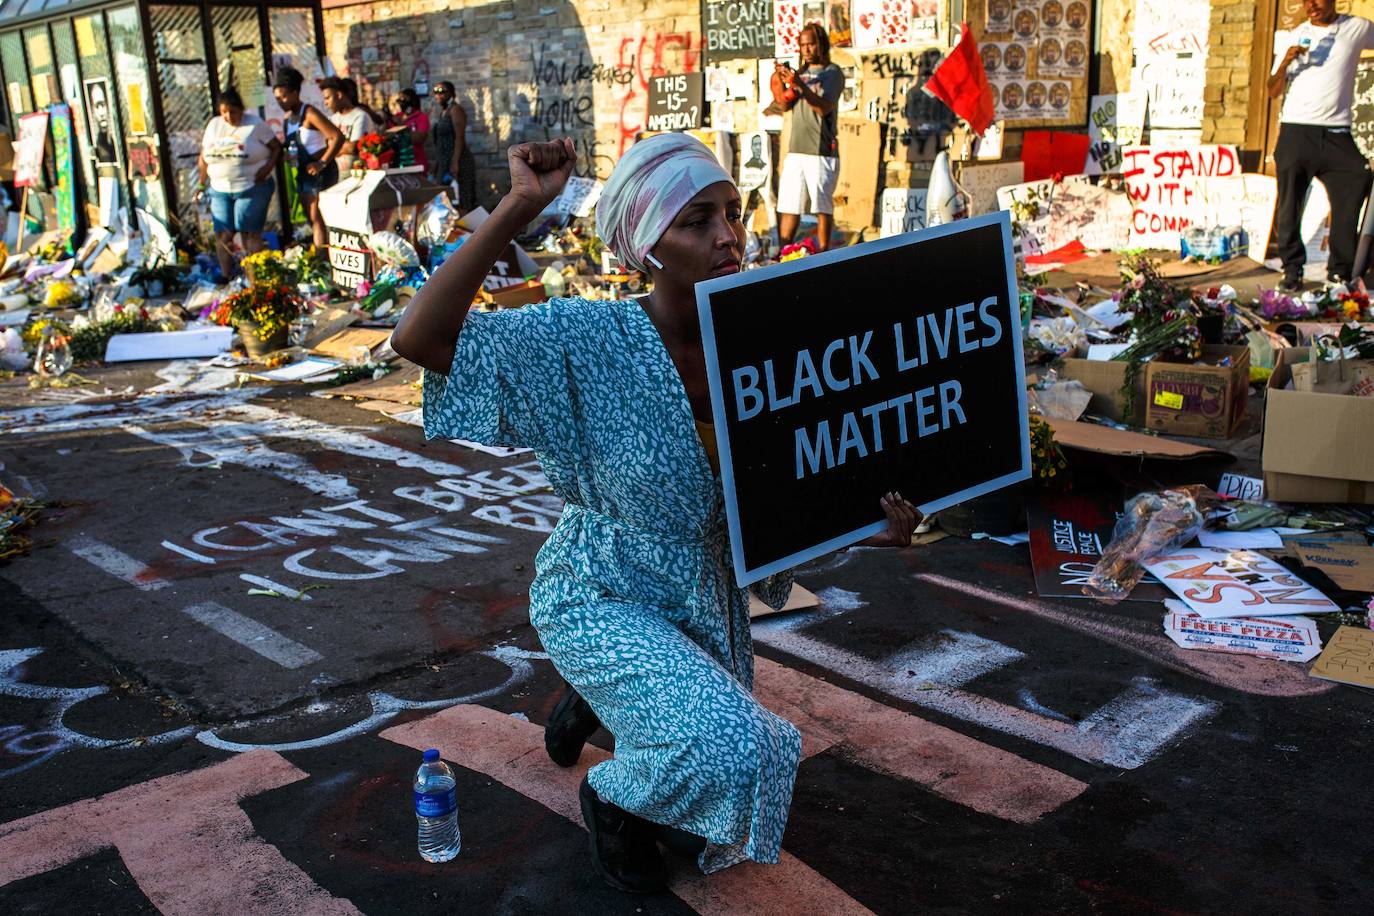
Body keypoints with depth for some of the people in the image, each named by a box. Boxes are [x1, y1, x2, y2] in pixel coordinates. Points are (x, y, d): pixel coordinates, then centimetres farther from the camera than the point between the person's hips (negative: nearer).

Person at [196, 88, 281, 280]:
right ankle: (226, 278, 11)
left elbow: (277, 147, -3)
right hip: (219, 190, 4)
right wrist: (202, 184, 9)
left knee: (250, 233, -7)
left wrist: (268, 167, -18)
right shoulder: (214, 125, 10)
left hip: (252, 188, -4)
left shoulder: (255, 124, -3)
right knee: (223, 235, 2)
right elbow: (204, 157, 14)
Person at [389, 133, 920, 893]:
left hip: (710, 602, 5)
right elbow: (417, 339, -37)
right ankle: (609, 795, 6)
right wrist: (517, 208, -38)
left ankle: (597, 701, 47)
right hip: (601, 600, -5)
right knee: (727, 744, -29)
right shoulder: (590, 340, -25)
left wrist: (865, 528, -20)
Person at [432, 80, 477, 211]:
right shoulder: (440, 113, 16)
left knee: (460, 202, -9)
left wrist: (455, 162, -25)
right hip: (444, 160, 9)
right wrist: (438, 162, 18)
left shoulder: (455, 110, -10)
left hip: (457, 160, -9)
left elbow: (460, 137, -18)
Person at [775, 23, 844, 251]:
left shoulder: (832, 73, 0)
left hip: (821, 150, -5)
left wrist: (800, 85, -25)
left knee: (822, 207, -3)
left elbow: (824, 107, -14)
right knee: (788, 206, 3)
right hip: (796, 149, 5)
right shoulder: (801, 72, 18)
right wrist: (783, 80, -6)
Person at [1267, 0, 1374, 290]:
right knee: (1290, 205, -2)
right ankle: (1292, 271, 6)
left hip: (1336, 133, 0)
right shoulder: (1296, 36, 9)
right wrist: (1285, 63, -10)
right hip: (1295, 132, 0)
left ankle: (1340, 272, 0)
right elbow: (1273, 91, 7)